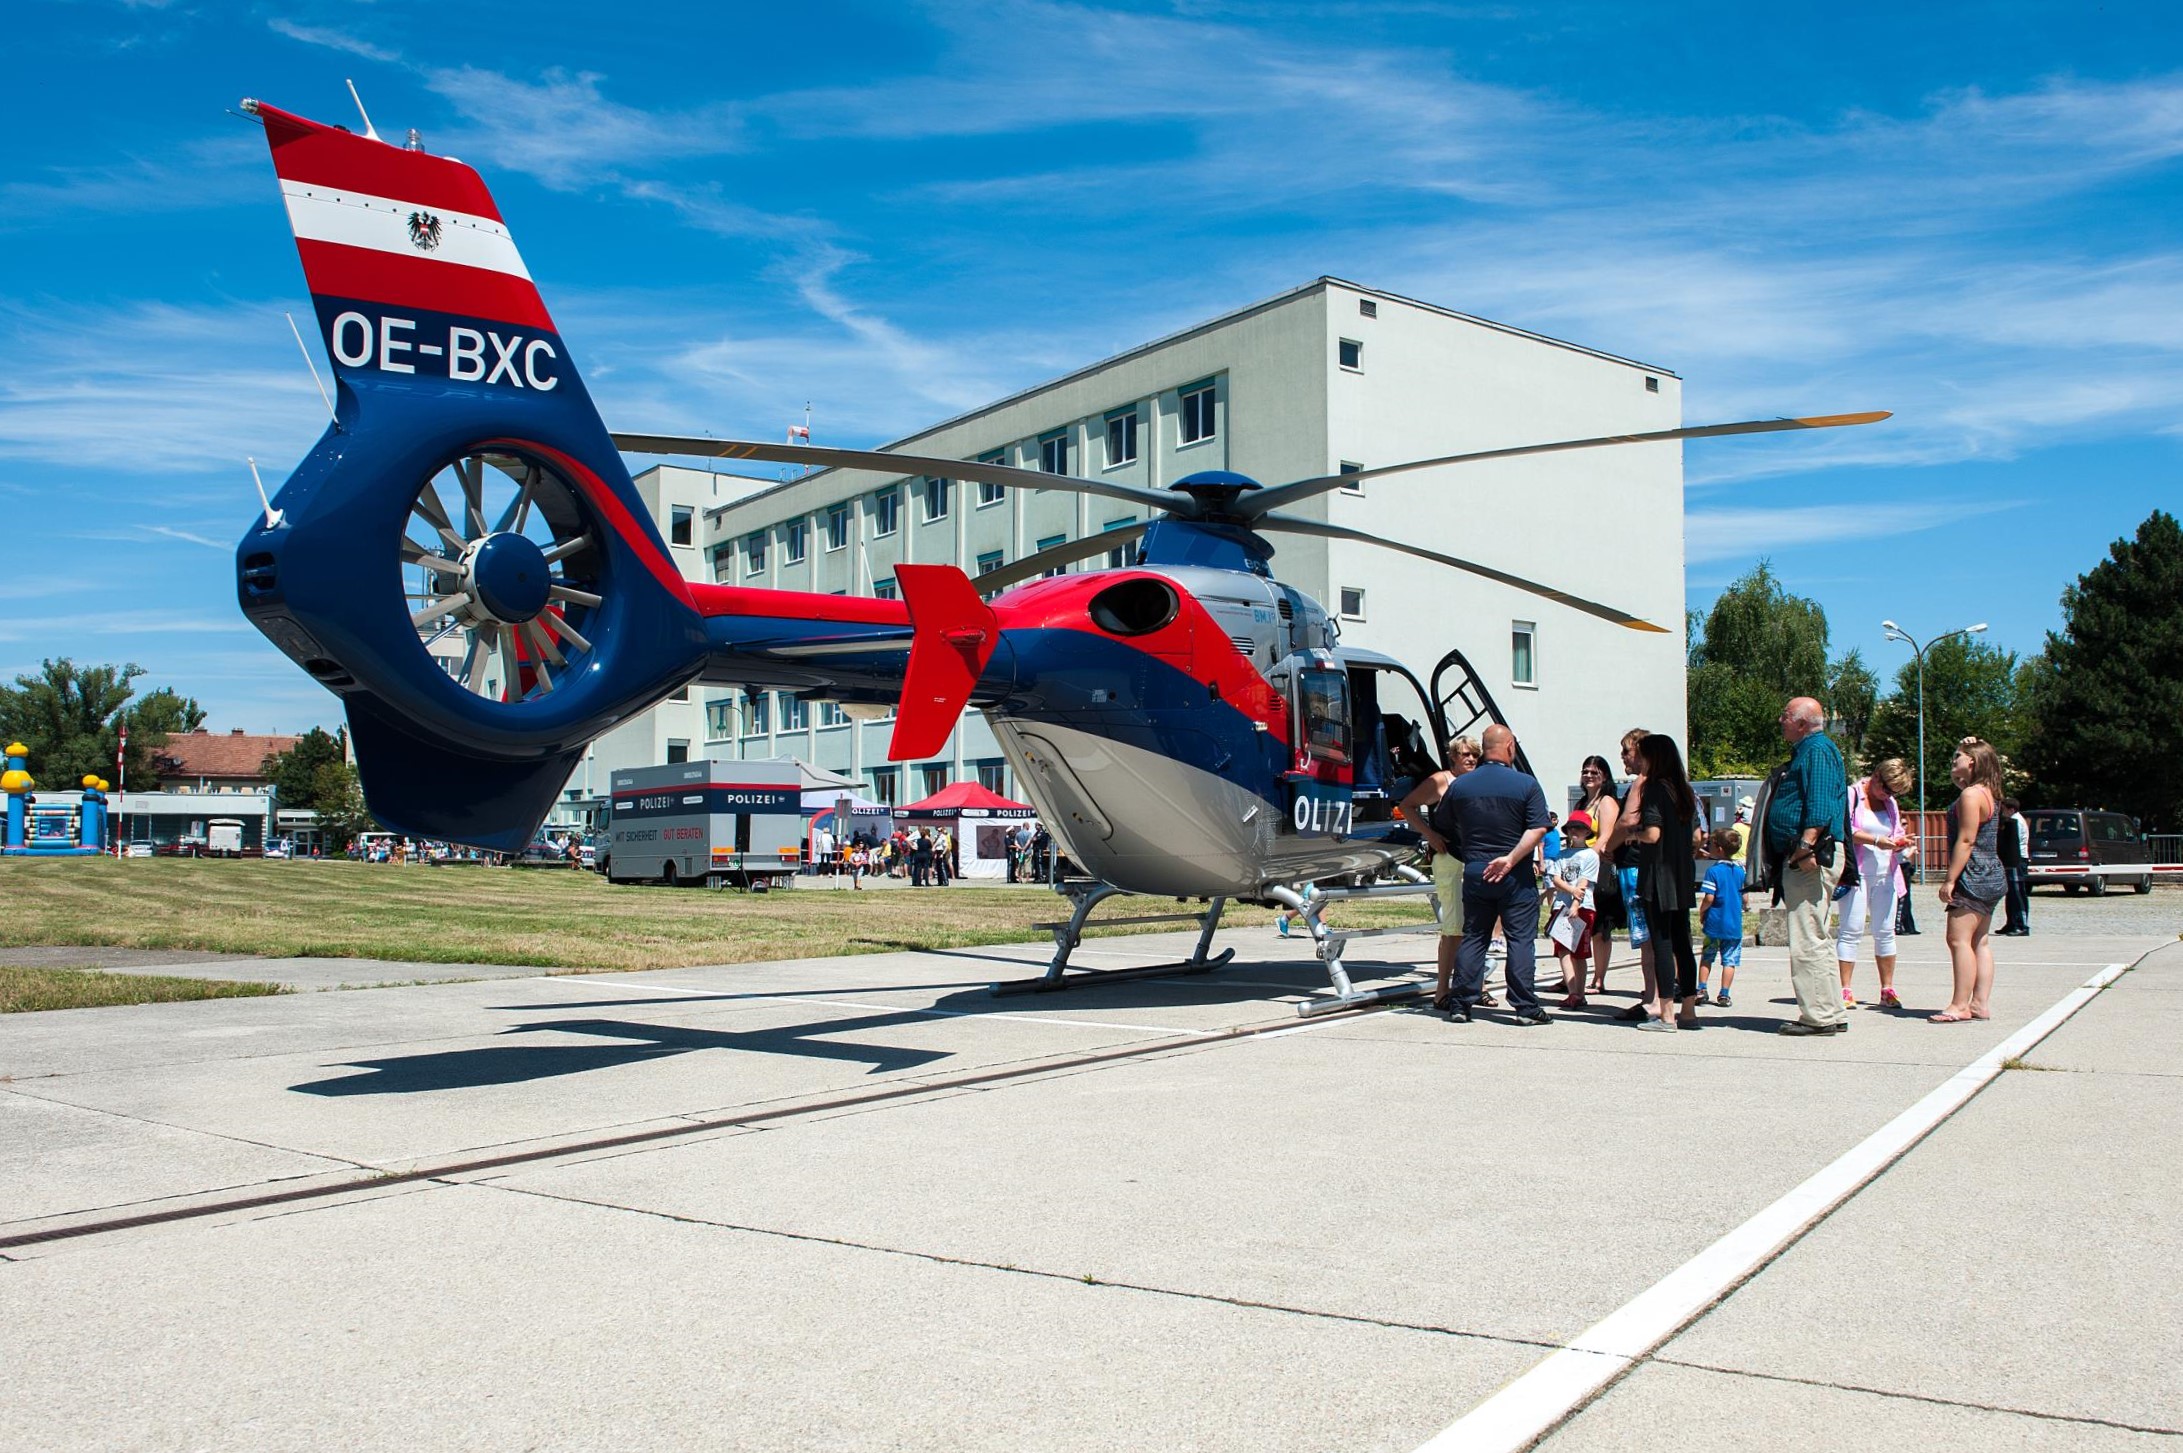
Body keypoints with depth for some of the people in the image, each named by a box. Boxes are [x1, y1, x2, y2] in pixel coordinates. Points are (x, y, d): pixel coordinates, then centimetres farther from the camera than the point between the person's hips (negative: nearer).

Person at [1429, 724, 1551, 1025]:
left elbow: (1441, 828, 13)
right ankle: (1525, 1007, 1)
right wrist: (1511, 858, -17)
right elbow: (1538, 829, -15)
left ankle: (1462, 1005, 8)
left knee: (1472, 938, 9)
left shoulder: (1459, 785, 4)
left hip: (1474, 872, 3)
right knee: (1520, 939, 2)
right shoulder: (1526, 784, -6)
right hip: (1516, 876, -3)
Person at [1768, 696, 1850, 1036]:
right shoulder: (1806, 751, 22)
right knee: (1813, 939, 14)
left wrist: (1806, 846, -29)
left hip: (1810, 858, -11)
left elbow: (1820, 804, -23)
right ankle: (1832, 1015, 19)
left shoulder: (1818, 750, -11)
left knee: (1806, 939, -10)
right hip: (1803, 859, 11)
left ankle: (1819, 1016, -6)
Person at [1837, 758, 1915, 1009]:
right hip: (1856, 873, -6)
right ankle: (1845, 990, -4)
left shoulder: (1891, 802, 17)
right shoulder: (1852, 794, -3)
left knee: (1885, 931, 7)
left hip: (1884, 875, 6)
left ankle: (1887, 989, 13)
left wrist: (1901, 842, -3)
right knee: (1852, 930, -7)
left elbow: (1896, 833, 20)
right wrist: (1876, 841, -20)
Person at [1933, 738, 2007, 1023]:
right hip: (1990, 876, 10)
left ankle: (1960, 1005, -13)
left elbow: (1966, 841, -21)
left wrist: (1950, 879, -20)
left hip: (1973, 877, -10)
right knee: (1980, 942, 10)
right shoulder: (1988, 792, 13)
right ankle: (1981, 1003, 12)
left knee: (1959, 939, -11)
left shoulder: (1971, 795, -15)